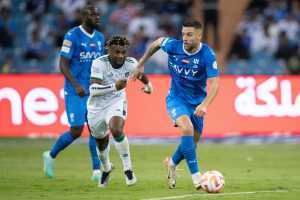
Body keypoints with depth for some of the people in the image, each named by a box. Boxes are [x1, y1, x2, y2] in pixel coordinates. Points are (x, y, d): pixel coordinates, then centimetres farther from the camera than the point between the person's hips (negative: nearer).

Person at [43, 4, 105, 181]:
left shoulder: (100, 38, 10)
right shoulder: (73, 36, -10)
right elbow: (63, 64, -13)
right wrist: (76, 86, -22)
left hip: (93, 92, 6)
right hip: (75, 92, -6)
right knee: (76, 131, -7)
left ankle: (97, 171, -2)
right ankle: (51, 156, 17)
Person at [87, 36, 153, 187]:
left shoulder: (131, 64, -15)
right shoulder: (99, 63, -25)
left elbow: (141, 75, 10)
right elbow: (93, 90, -35)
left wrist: (148, 86, 23)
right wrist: (114, 86, -46)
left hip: (116, 103, 0)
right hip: (97, 107, 0)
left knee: (116, 130, -31)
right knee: (101, 141, 19)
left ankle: (128, 168, -19)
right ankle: (106, 168, 50)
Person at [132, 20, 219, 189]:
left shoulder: (207, 55, -21)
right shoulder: (173, 46, -15)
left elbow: (214, 83, -27)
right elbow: (157, 43, 8)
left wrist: (204, 105, -42)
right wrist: (141, 64, 14)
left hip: (196, 102, 1)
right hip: (176, 99, -1)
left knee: (192, 142, 11)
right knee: (187, 128, -28)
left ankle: (172, 163, 44)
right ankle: (196, 176, -22)